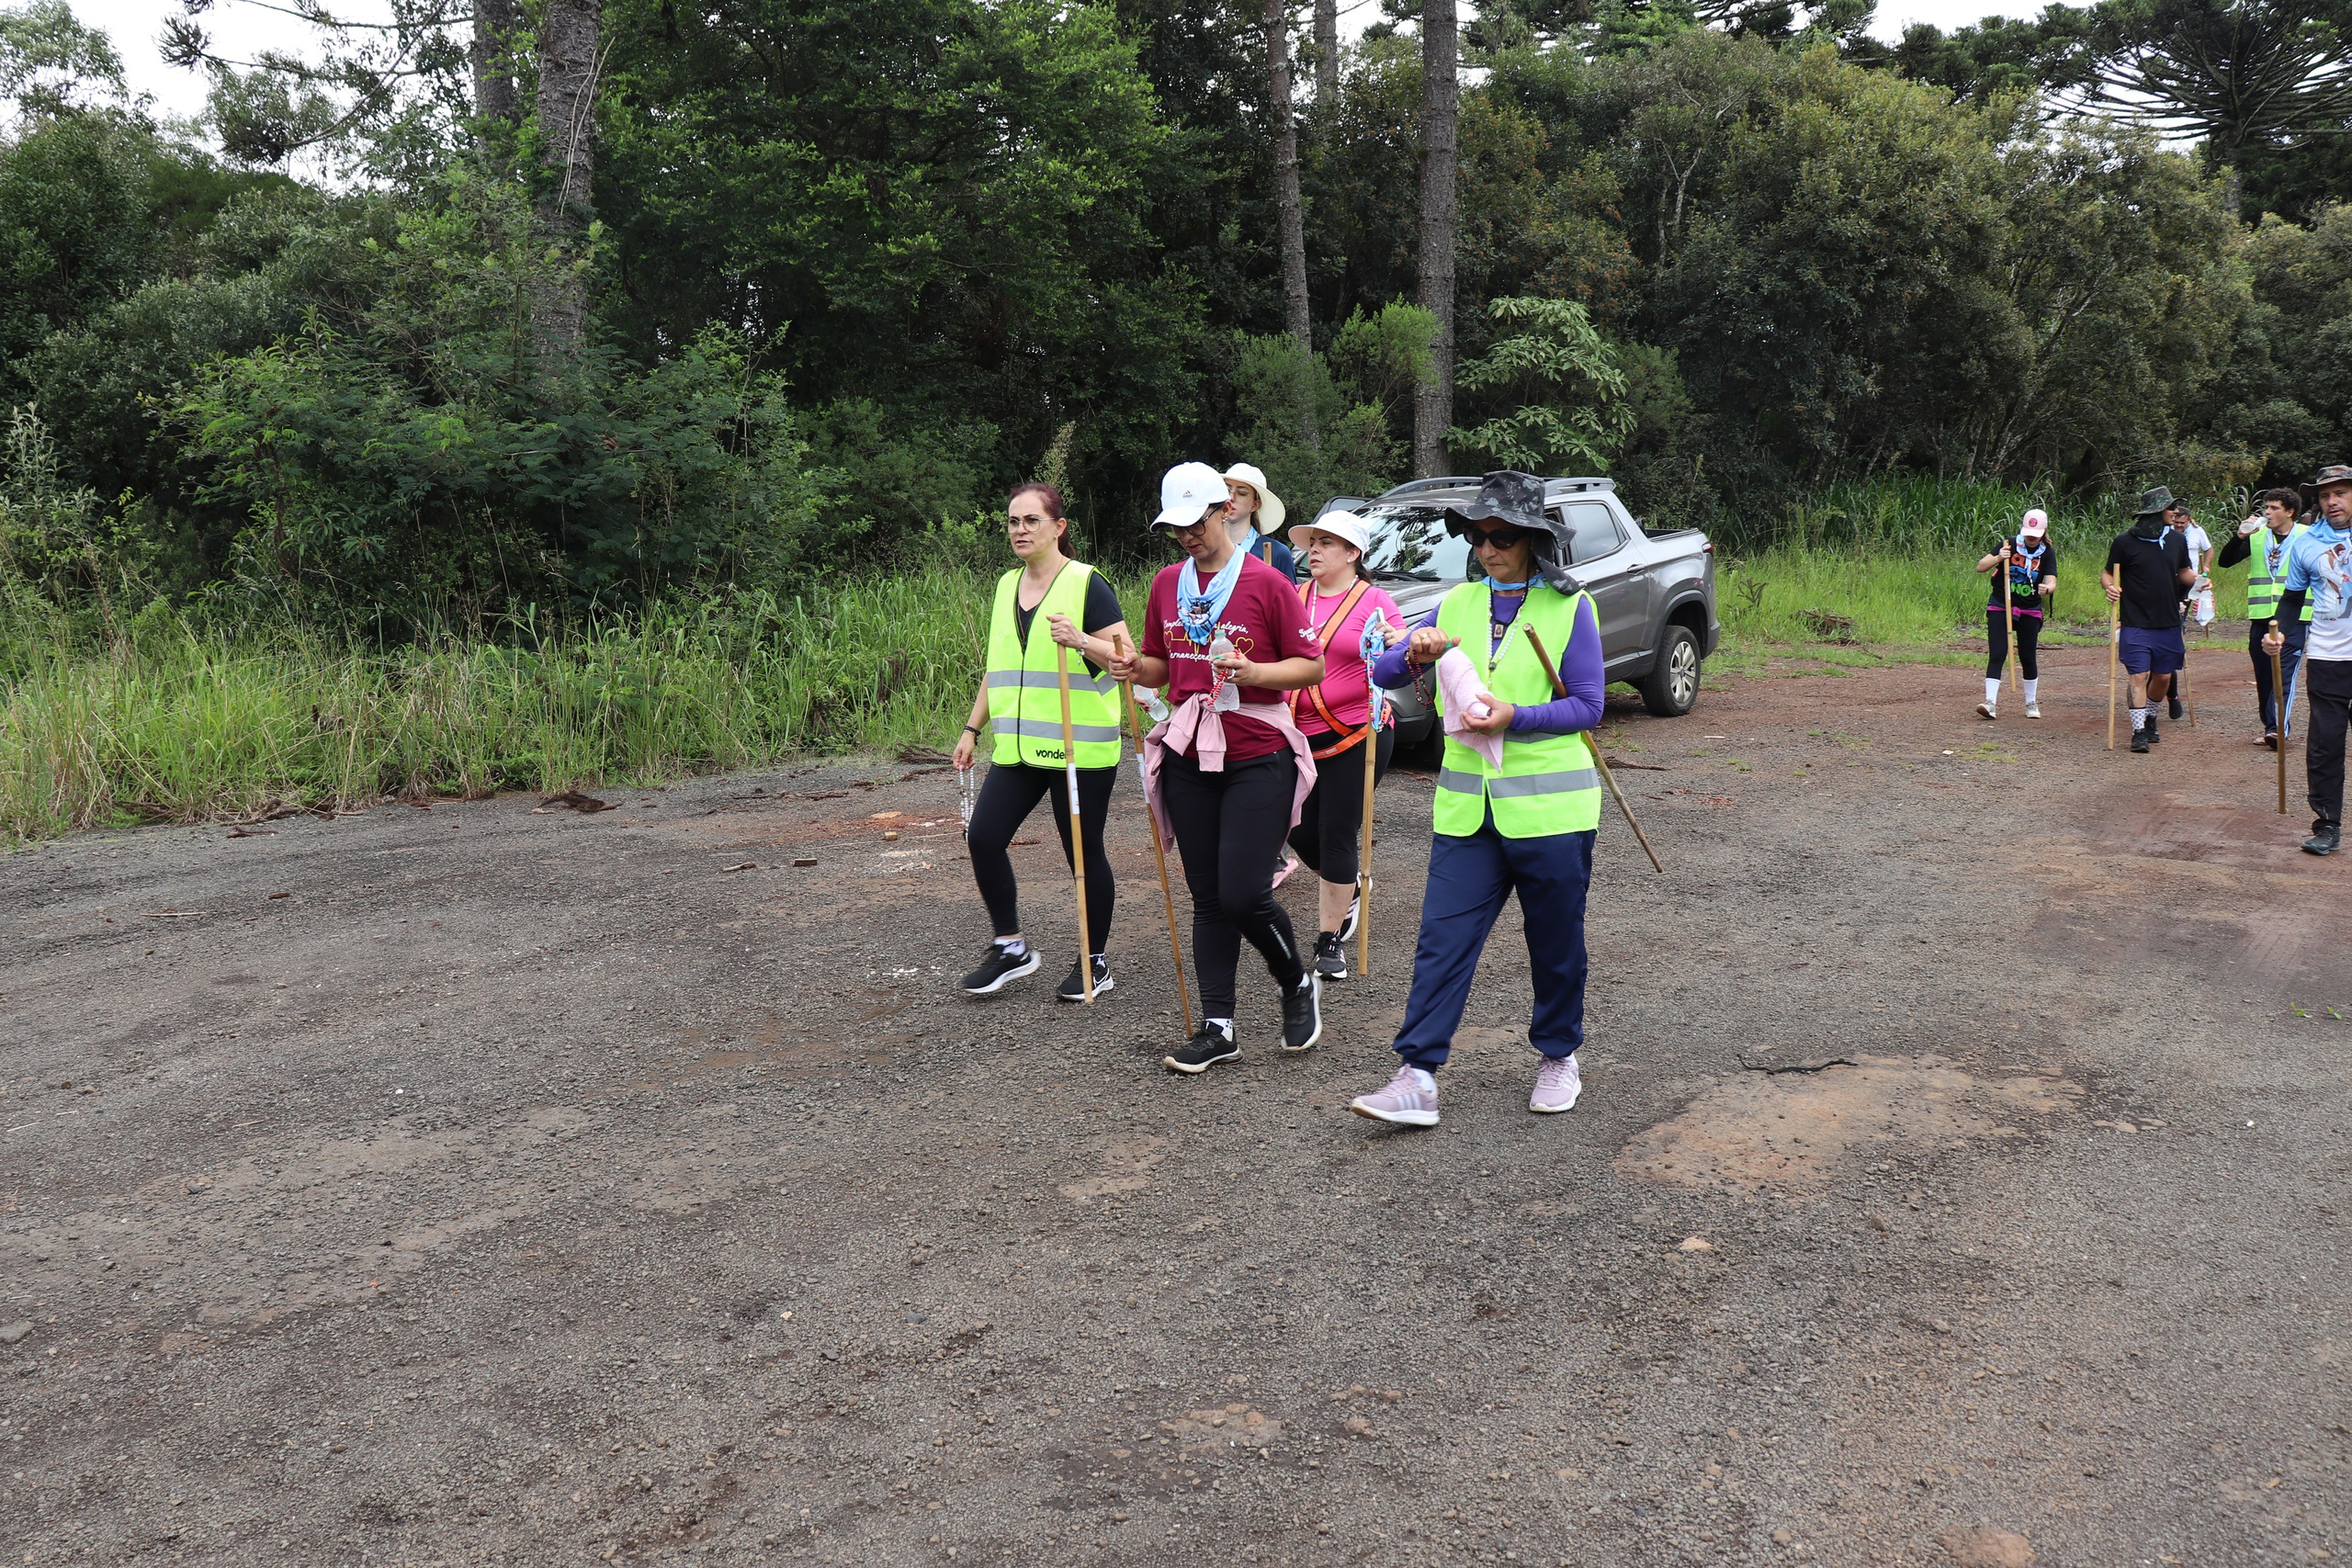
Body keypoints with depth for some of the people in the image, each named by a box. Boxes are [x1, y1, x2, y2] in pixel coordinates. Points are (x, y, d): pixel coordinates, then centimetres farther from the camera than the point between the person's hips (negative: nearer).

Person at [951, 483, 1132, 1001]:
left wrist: (1081, 641, -28)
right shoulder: (1007, 586, 15)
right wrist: (972, 728, 21)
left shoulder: (1087, 584, -6)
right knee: (983, 838, -3)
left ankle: (1095, 961, 17)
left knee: (1083, 851, 1)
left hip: (1079, 746, -6)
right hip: (1018, 745, 6)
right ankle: (1011, 947, 14)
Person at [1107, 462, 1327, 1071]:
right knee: (1207, 898, 7)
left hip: (1258, 758, -5)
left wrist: (1252, 672, -20)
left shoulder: (1266, 582, -6)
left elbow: (1312, 666, -4)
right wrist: (1135, 667, -3)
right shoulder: (1167, 584, 10)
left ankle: (1299, 983, 19)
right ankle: (1217, 1027, 13)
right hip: (1190, 757, 5)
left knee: (1243, 894, -9)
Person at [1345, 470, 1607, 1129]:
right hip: (1467, 808, 3)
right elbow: (1383, 673, 6)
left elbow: (1587, 707, -7)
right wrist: (1415, 654, -16)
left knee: (1556, 943, 10)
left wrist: (1513, 718, -21)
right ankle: (1417, 1079, -5)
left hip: (1549, 806, -3)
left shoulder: (1570, 608, -3)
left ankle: (1558, 1056, 31)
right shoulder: (1458, 604, 8)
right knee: (1442, 939, -4)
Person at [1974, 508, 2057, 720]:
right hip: (2000, 607, -1)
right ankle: (1990, 702, -14)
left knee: (2027, 657, 7)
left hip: (2030, 612, 1)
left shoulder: (2047, 553, -2)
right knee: (1997, 654, -11)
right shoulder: (2010, 545, -4)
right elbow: (1980, 567, -9)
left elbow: (2052, 581, -14)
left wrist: (2047, 588, -38)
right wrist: (1998, 558, -27)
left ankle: (2032, 703, 22)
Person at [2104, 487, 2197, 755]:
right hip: (2136, 624, -5)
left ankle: (2150, 716, 35)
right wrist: (2110, 587, -20)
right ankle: (2139, 731, -3)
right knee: (2139, 675, -9)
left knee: (2163, 677, 10)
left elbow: (2183, 572, 18)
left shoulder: (2177, 540, 7)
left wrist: (2198, 579, -2)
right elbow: (2107, 573, 1)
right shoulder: (2125, 541, -7)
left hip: (2168, 623, 5)